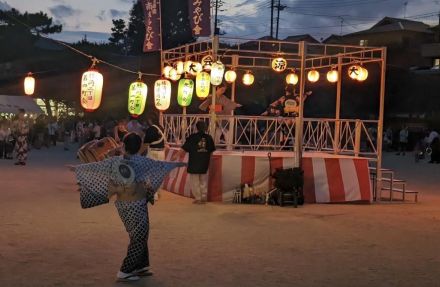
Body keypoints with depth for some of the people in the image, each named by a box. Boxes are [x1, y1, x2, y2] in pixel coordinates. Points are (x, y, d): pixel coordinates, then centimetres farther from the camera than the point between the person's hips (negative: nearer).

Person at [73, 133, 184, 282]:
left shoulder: (114, 161, -5)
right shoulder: (141, 161, -17)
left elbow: (95, 166, 5)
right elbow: (160, 165, -7)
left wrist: (76, 168, 19)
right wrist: (178, 164, 7)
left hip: (122, 205, 6)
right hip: (136, 206, -6)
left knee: (138, 235, 21)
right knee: (139, 238, 4)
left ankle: (140, 266, 29)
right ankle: (124, 272, 2)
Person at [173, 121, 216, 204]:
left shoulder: (192, 137, -9)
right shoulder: (209, 138, 2)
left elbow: (184, 149, -8)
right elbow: (212, 151, 10)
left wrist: (176, 155, 4)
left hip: (194, 164, -4)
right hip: (205, 163, 4)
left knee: (195, 182, 5)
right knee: (204, 181, 15)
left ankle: (198, 198, 5)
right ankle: (204, 197, 18)